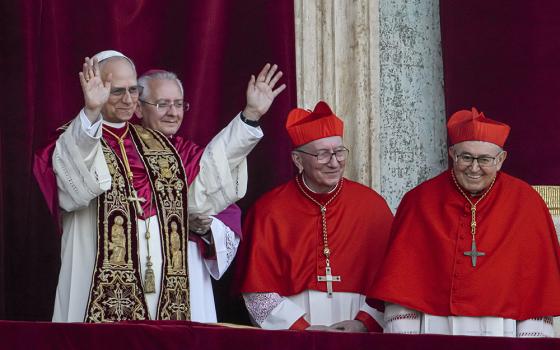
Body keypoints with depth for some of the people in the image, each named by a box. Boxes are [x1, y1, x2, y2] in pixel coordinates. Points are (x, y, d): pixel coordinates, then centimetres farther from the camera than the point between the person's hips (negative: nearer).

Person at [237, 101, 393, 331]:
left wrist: (364, 323, -7)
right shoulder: (269, 211, 2)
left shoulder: (372, 206, 6)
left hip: (358, 337, 1)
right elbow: (258, 291, 1)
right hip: (289, 340, -1)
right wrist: (304, 329, -8)